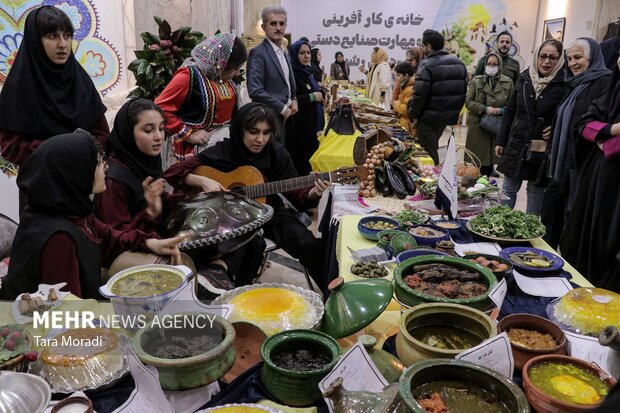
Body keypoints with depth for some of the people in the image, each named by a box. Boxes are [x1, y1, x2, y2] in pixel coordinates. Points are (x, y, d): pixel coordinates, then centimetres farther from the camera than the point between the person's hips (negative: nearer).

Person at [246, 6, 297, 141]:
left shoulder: (283, 54, 14)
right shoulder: (258, 53, -12)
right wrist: (282, 108, -15)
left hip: (286, 117, 8)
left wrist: (293, 101, 5)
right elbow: (255, 91, -22)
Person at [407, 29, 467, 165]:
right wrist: (455, 110, 18)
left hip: (428, 118, -8)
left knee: (429, 152, 1)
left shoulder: (427, 65, -16)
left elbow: (419, 94, -21)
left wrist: (413, 114, -9)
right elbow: (464, 90, 12)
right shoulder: (459, 63, 9)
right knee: (433, 148, 23)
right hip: (450, 117, 8)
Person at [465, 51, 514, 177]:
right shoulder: (476, 81, 3)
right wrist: (485, 109, -13)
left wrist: (501, 110, -13)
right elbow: (468, 101, -1)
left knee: (490, 161, 7)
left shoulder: (508, 82, 5)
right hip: (478, 127, -1)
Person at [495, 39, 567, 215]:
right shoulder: (524, 78, 3)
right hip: (517, 146, 4)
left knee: (536, 191, 7)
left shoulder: (564, 84, -10)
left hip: (542, 151, -4)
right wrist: (501, 141, 10)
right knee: (509, 189, 12)